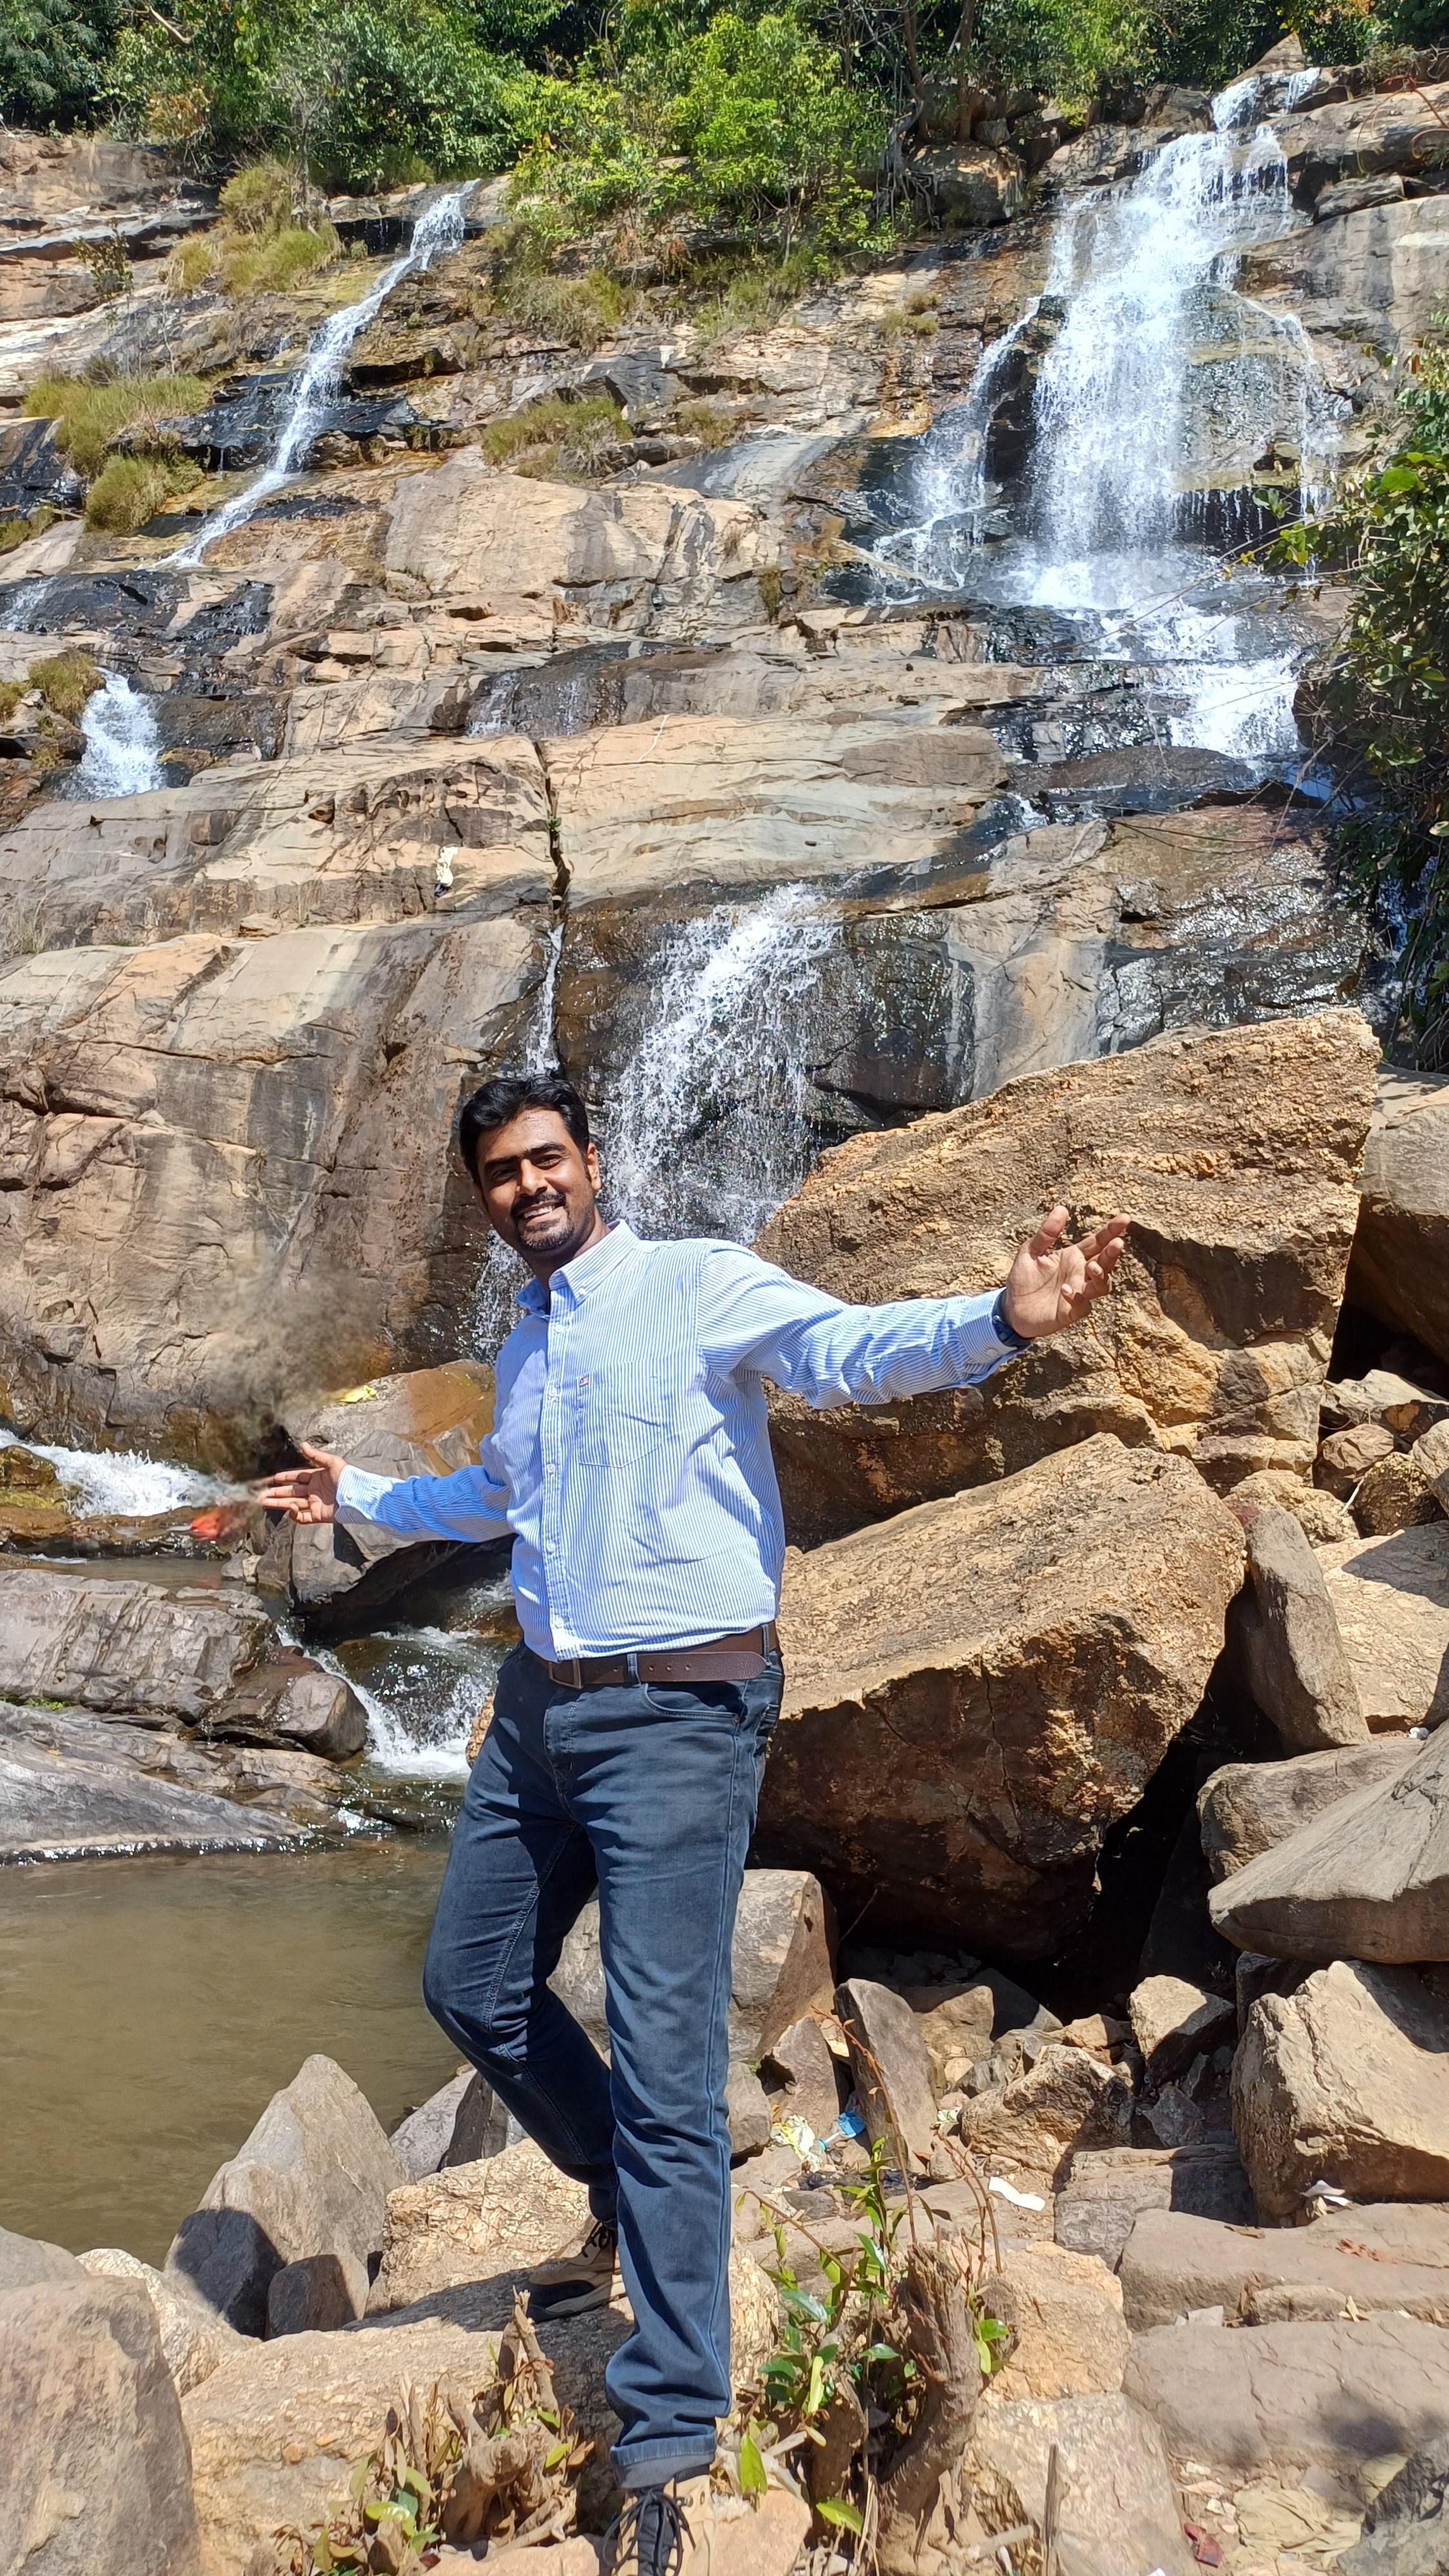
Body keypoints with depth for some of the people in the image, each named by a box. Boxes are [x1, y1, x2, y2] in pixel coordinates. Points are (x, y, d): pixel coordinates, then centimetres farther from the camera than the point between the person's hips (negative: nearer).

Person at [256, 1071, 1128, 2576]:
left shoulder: (699, 1288, -7)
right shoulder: (521, 1352, 17)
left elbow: (848, 1349, -27)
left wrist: (997, 1321, -46)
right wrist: (361, 1499, 49)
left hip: (680, 1716, -8)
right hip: (539, 1707, 8)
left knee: (664, 2069, -10)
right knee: (472, 1988, 17)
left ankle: (666, 2447, -2)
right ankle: (624, 2205, 41)